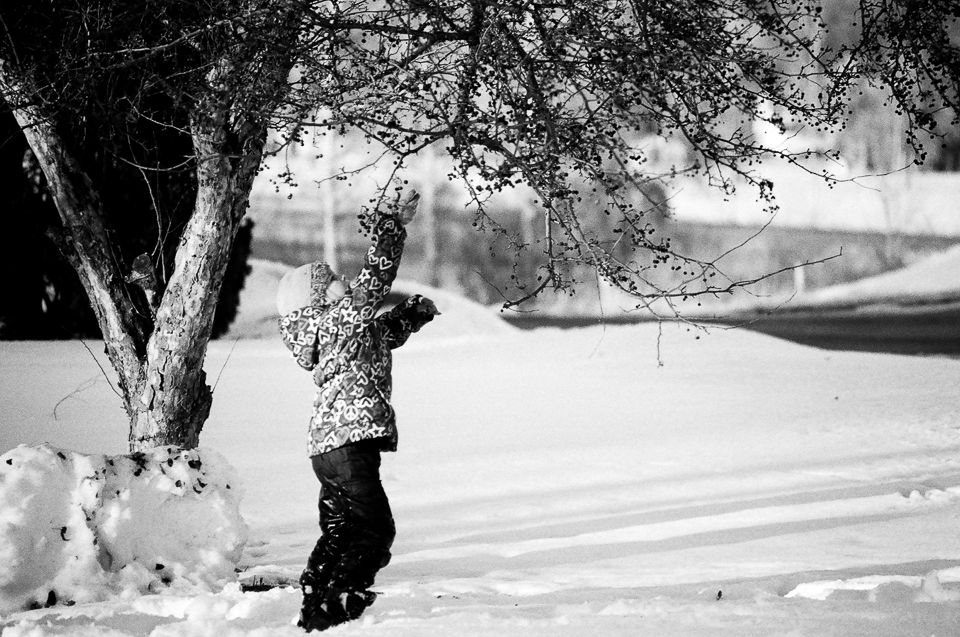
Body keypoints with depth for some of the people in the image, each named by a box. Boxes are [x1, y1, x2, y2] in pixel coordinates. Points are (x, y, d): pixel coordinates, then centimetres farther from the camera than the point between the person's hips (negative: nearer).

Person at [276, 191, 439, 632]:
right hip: (349, 442, -10)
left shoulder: (339, 327, 19)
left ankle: (314, 607, 18)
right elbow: (376, 278, -10)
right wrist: (395, 224, -4)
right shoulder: (340, 319, -8)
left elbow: (387, 332, 32)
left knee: (339, 531, 16)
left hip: (328, 445, 10)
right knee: (375, 530, -8)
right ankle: (334, 608, -13)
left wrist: (414, 312, 19)